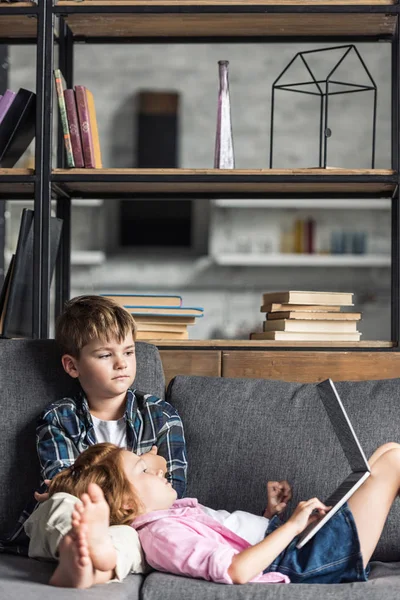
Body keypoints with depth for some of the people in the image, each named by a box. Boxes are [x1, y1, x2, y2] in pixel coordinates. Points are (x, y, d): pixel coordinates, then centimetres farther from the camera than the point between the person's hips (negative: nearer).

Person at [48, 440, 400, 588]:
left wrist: (271, 512, 6)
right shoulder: (161, 533, -18)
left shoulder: (172, 514, 14)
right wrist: (292, 525, -23)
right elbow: (236, 571, -30)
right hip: (304, 561, -10)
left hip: (293, 541, 10)